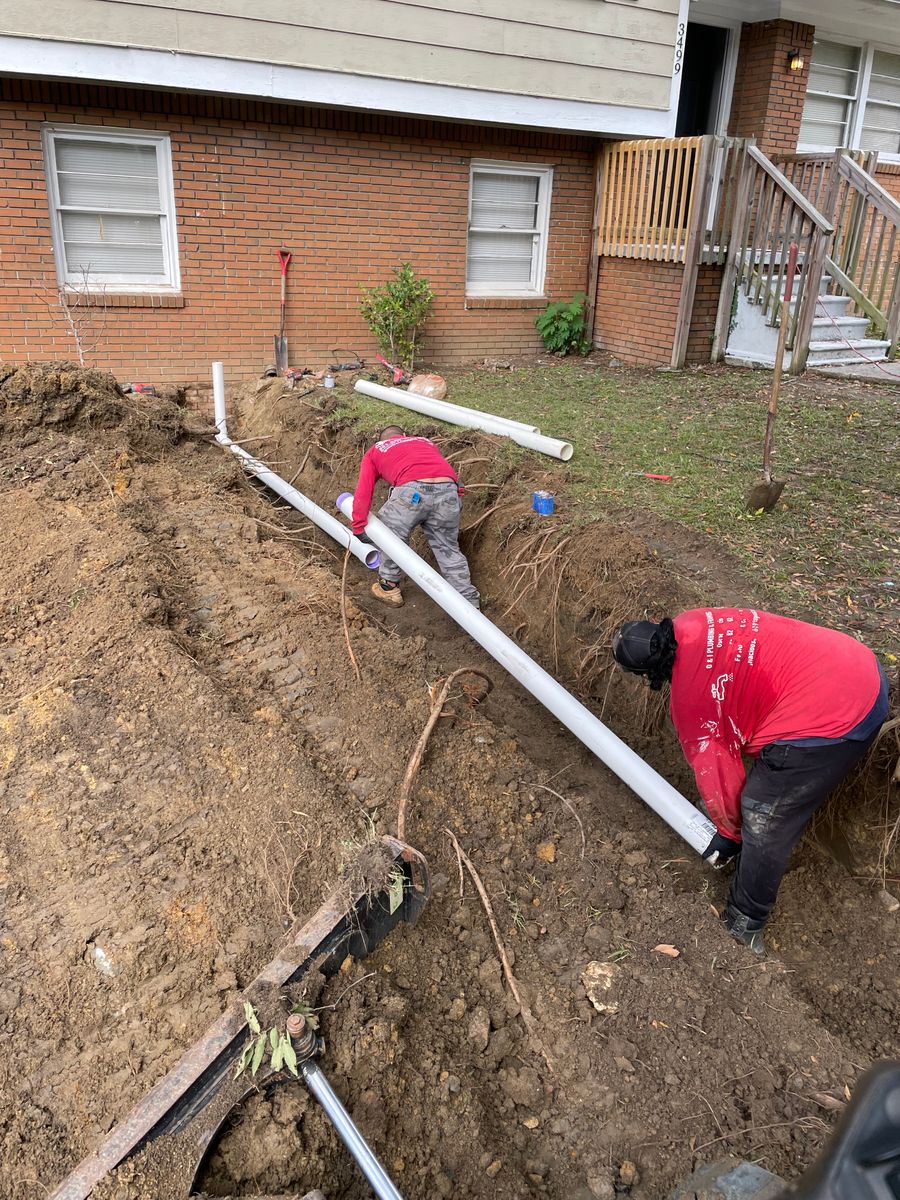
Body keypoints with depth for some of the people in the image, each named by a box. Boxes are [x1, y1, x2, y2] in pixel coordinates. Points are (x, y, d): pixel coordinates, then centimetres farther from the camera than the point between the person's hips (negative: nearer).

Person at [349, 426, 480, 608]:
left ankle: (389, 588, 33)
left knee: (390, 535, 24)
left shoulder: (374, 451, 29)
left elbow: (363, 492, 20)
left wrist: (358, 527, 23)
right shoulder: (426, 442, 39)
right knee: (449, 549, 18)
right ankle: (470, 604, 19)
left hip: (412, 490, -3)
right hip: (448, 489, 3)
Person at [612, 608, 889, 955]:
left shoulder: (688, 697, -16)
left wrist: (730, 833, 14)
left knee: (763, 820, 5)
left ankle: (745, 926, 23)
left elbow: (716, 773, -4)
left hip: (831, 720, -9)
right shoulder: (690, 623, 2)